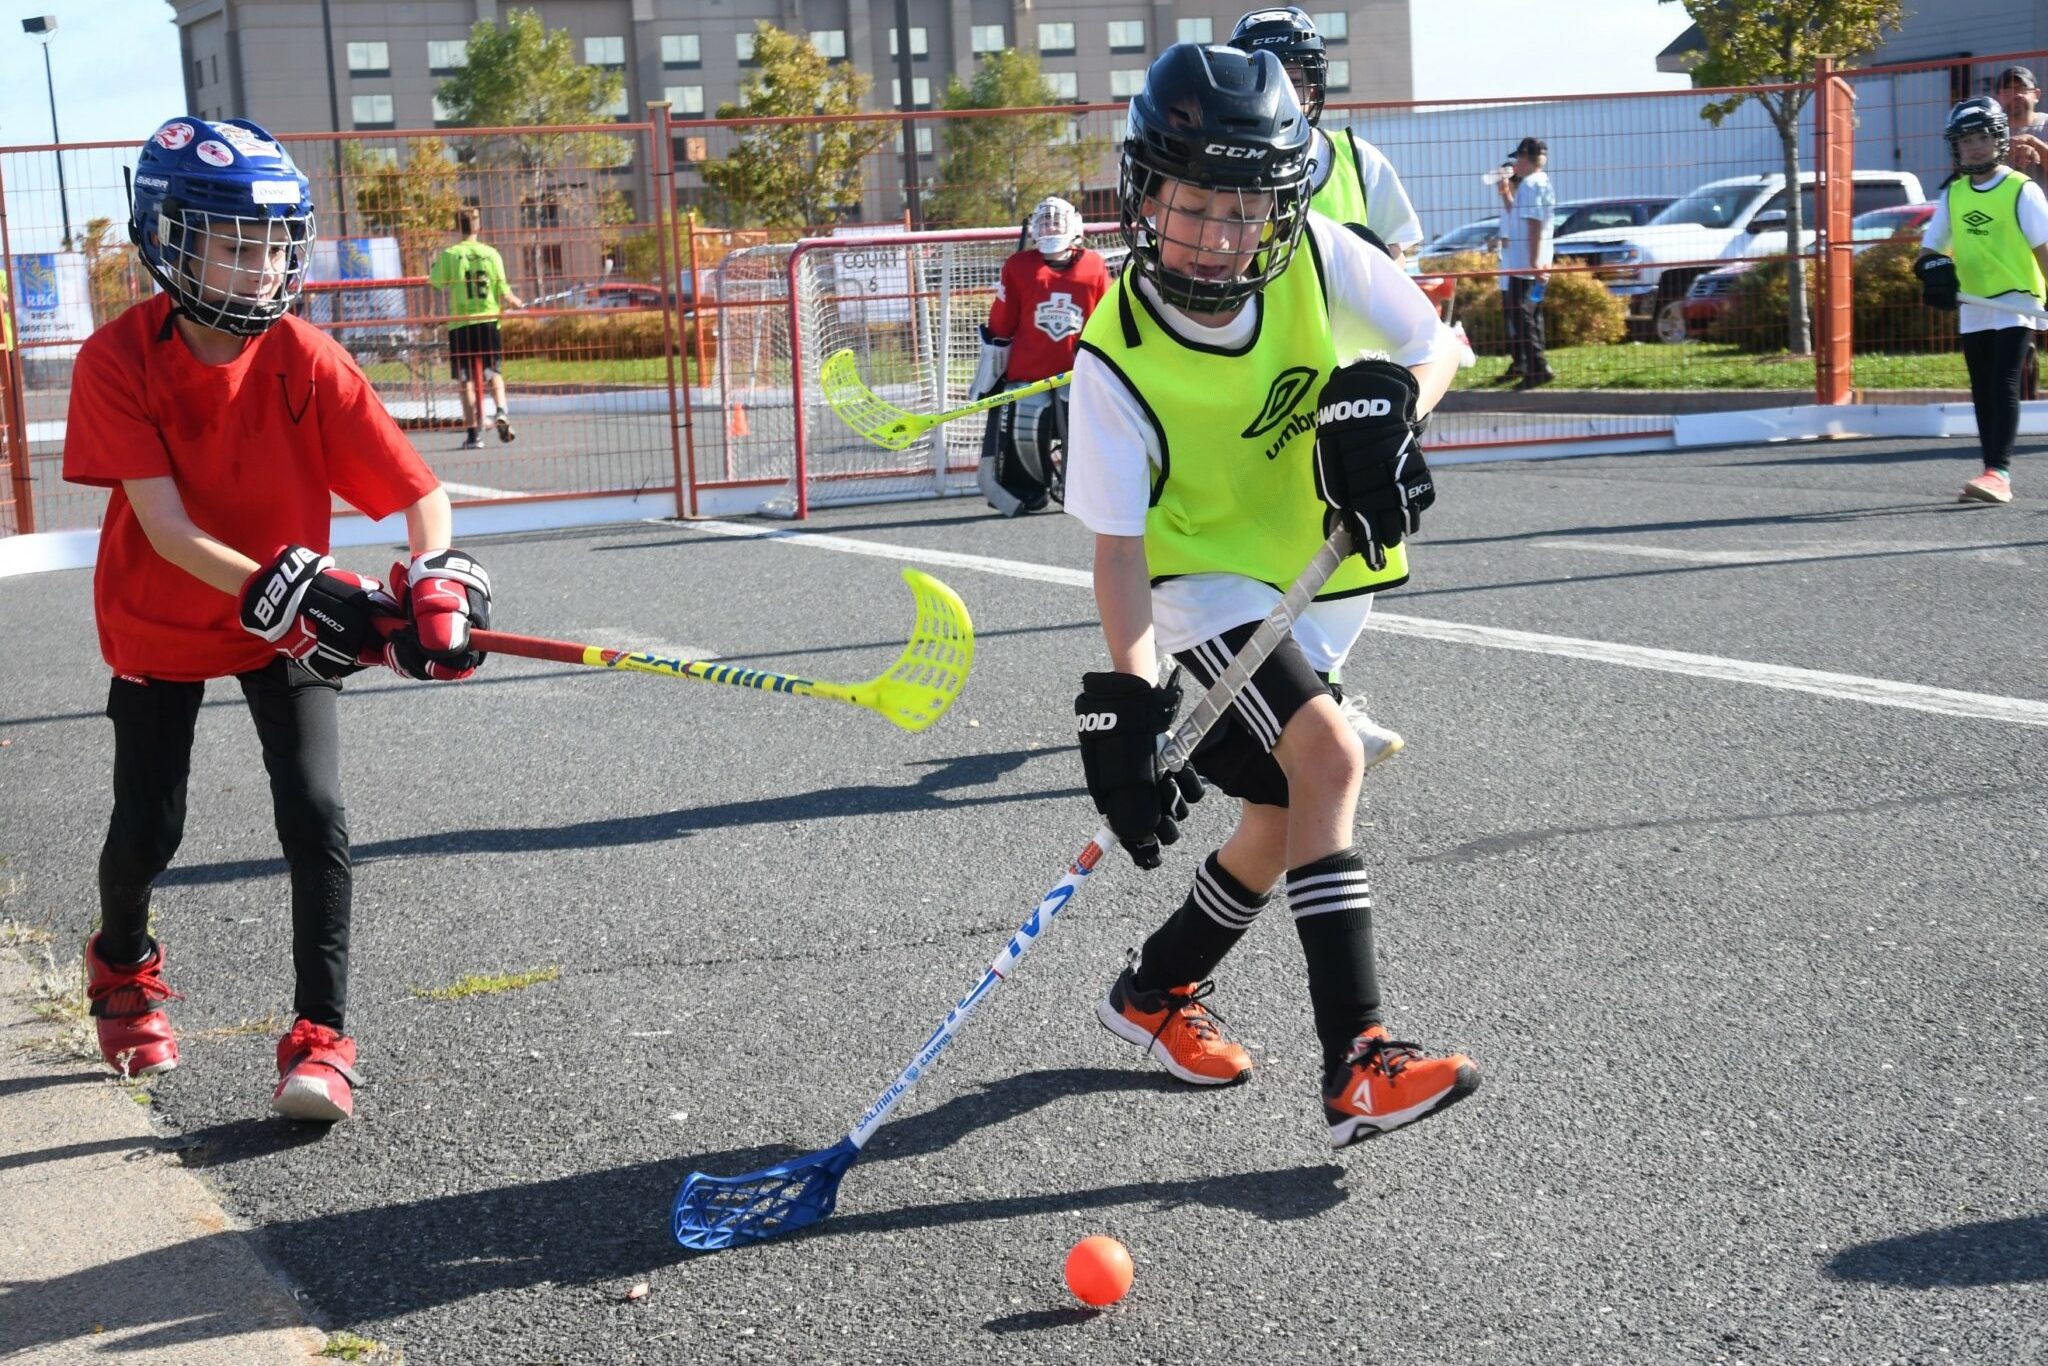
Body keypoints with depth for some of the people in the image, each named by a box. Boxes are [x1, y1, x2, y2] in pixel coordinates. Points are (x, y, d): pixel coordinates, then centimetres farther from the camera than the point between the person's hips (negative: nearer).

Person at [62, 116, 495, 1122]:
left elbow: (420, 491, -21)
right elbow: (165, 528, -28)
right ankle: (124, 964, 39)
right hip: (160, 622, 0)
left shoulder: (306, 361, -19)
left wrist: (436, 583, -40)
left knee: (314, 816, -13)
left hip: (288, 623, 1)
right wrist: (283, 592, -41)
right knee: (148, 830, 5)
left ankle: (321, 1034, 0)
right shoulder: (118, 361, -23)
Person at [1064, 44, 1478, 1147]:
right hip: (1205, 580, -5)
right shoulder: (1116, 361, -22)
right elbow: (1118, 545, -21)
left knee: (1279, 822, 7)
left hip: (1324, 577, 5)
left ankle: (1152, 991, 32)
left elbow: (1438, 344, -3)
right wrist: (1127, 697, -31)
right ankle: (1356, 1064, -25)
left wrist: (1390, 412, -25)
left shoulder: (1318, 261, -15)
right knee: (1327, 755, -26)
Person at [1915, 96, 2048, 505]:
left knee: (2003, 386, -15)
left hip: (2015, 303, -6)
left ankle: (1999, 474, -21)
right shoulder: (1952, 195, 8)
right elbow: (1932, 246, 13)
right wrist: (1934, 268, -10)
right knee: (1982, 393, 8)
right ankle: (1994, 478, 14)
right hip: (1972, 308, 6)